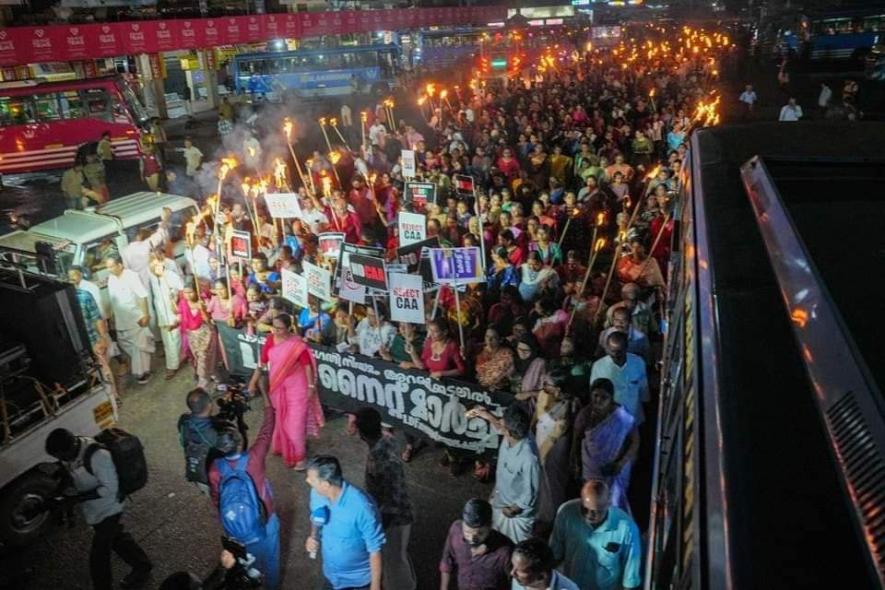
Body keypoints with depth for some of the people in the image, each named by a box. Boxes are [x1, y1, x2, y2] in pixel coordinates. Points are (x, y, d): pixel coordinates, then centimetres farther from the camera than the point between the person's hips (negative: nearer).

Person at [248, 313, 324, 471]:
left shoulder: (297, 345, -22)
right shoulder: (270, 340, -7)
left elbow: (307, 366, -16)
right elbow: (262, 362, 3)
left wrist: (311, 386, -14)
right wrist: (253, 381, 7)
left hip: (296, 388, -5)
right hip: (278, 387, 5)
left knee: (295, 422, 0)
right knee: (282, 419, 21)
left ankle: (300, 456, 15)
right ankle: (283, 446, 44)